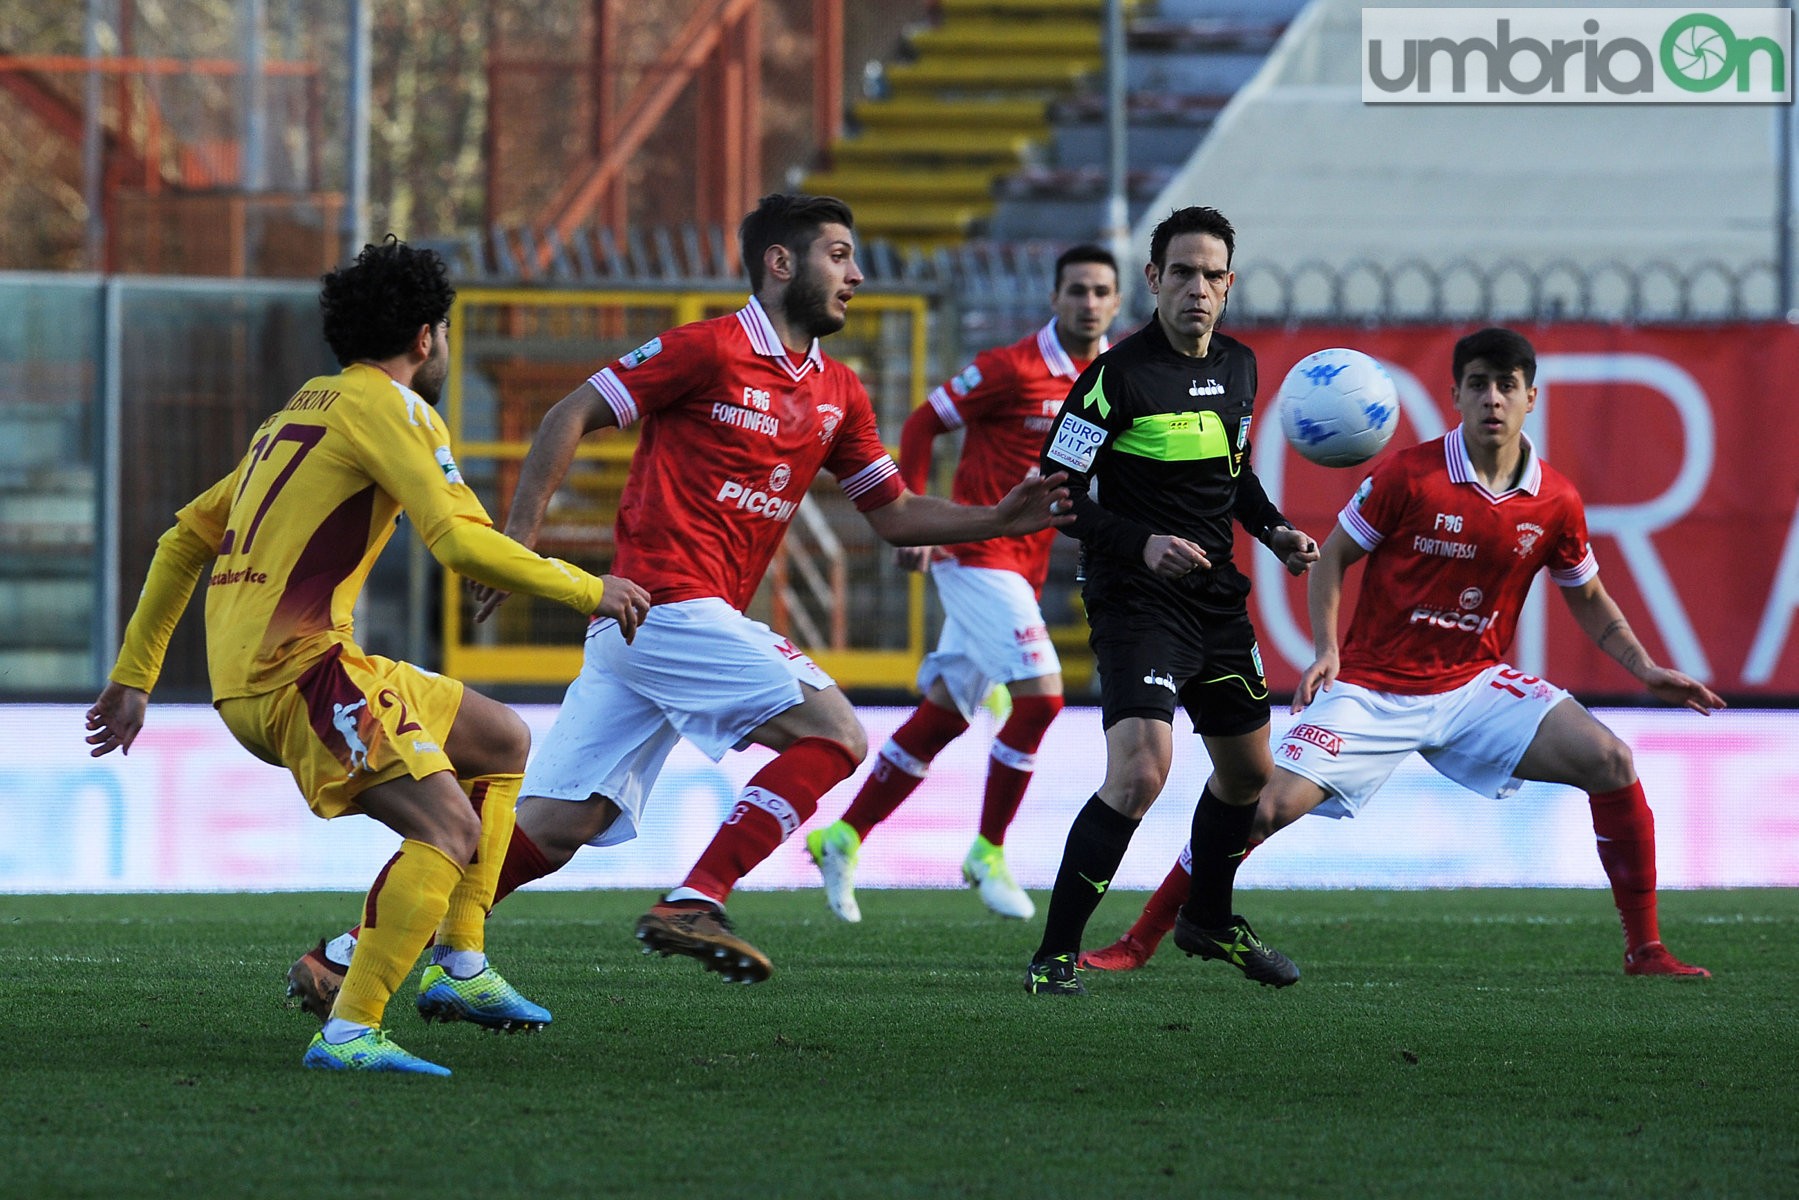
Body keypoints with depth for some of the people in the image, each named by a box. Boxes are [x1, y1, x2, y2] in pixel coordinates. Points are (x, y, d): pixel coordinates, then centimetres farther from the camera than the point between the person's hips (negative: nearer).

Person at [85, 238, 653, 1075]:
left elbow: (184, 539, 26)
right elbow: (460, 541, -18)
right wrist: (588, 590, -8)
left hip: (243, 674, 10)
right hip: (296, 665, -10)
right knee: (450, 826, -21)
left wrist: (134, 677, 29)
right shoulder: (387, 407, -5)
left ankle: (460, 966, 15)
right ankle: (348, 1032, -29)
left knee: (504, 742, 19)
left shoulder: (296, 415, 24)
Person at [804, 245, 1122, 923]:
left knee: (943, 715, 10)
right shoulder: (1011, 369, -12)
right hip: (979, 555, -7)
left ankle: (842, 839, 20)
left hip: (1024, 569, 7)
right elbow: (922, 425, -6)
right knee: (1040, 696, -17)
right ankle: (988, 854, -4)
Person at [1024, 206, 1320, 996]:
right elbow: (1056, 493, -14)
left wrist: (1274, 532, 7)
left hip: (1217, 601, 8)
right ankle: (1055, 956, -17)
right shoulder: (1119, 375, -15)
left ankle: (1209, 922, 44)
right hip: (1137, 602, -8)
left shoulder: (1239, 367, 8)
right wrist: (1141, 544, -26)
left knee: (1249, 774, 19)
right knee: (1140, 772, -24)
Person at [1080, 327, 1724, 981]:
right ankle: (1137, 943, -4)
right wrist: (1326, 651, -14)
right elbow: (1332, 557, -1)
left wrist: (1647, 669, 3)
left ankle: (1645, 950, -3)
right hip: (1373, 687, -3)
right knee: (1269, 804, -18)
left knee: (1610, 761, -15)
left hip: (1474, 683, 3)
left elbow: (1589, 600, 15)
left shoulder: (1556, 502, -3)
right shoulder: (1408, 476, -12)